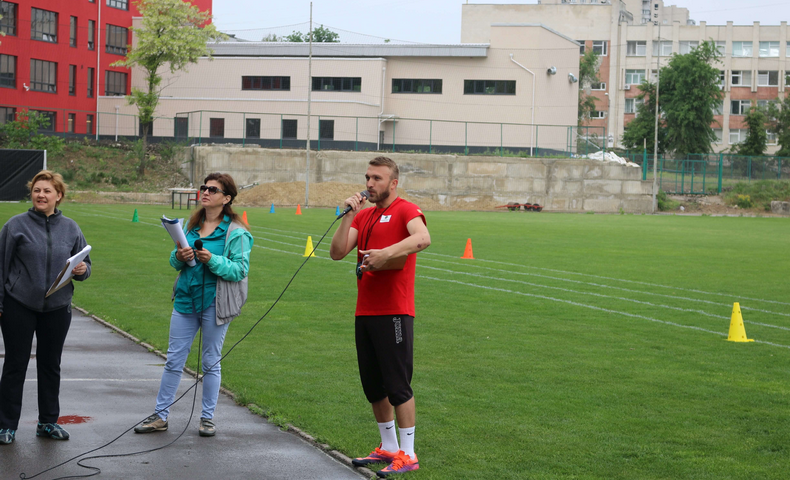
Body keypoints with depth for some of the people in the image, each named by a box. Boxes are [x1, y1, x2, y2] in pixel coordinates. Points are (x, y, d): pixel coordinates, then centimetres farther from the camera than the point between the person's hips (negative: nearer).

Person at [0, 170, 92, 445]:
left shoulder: (70, 228, 6)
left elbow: (85, 264, 12)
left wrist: (83, 270, -12)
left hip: (57, 308, 3)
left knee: (50, 366, 11)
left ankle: (48, 422, 22)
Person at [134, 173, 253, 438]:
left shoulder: (236, 232, -8)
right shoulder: (190, 225, 8)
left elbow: (240, 270, -13)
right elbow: (174, 262, 14)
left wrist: (212, 260, -25)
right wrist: (178, 257, -9)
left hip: (214, 304, -5)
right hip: (185, 299, 5)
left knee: (211, 362, 7)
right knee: (173, 360, 8)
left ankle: (208, 417, 19)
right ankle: (160, 416, 15)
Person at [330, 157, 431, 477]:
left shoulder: (405, 210, -6)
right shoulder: (364, 216, 16)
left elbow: (422, 238, -27)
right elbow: (337, 252, 7)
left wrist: (386, 253, -34)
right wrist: (348, 216, -2)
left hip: (394, 312, -8)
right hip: (365, 312, 8)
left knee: (397, 385, -5)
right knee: (373, 386, 14)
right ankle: (388, 448, 26)